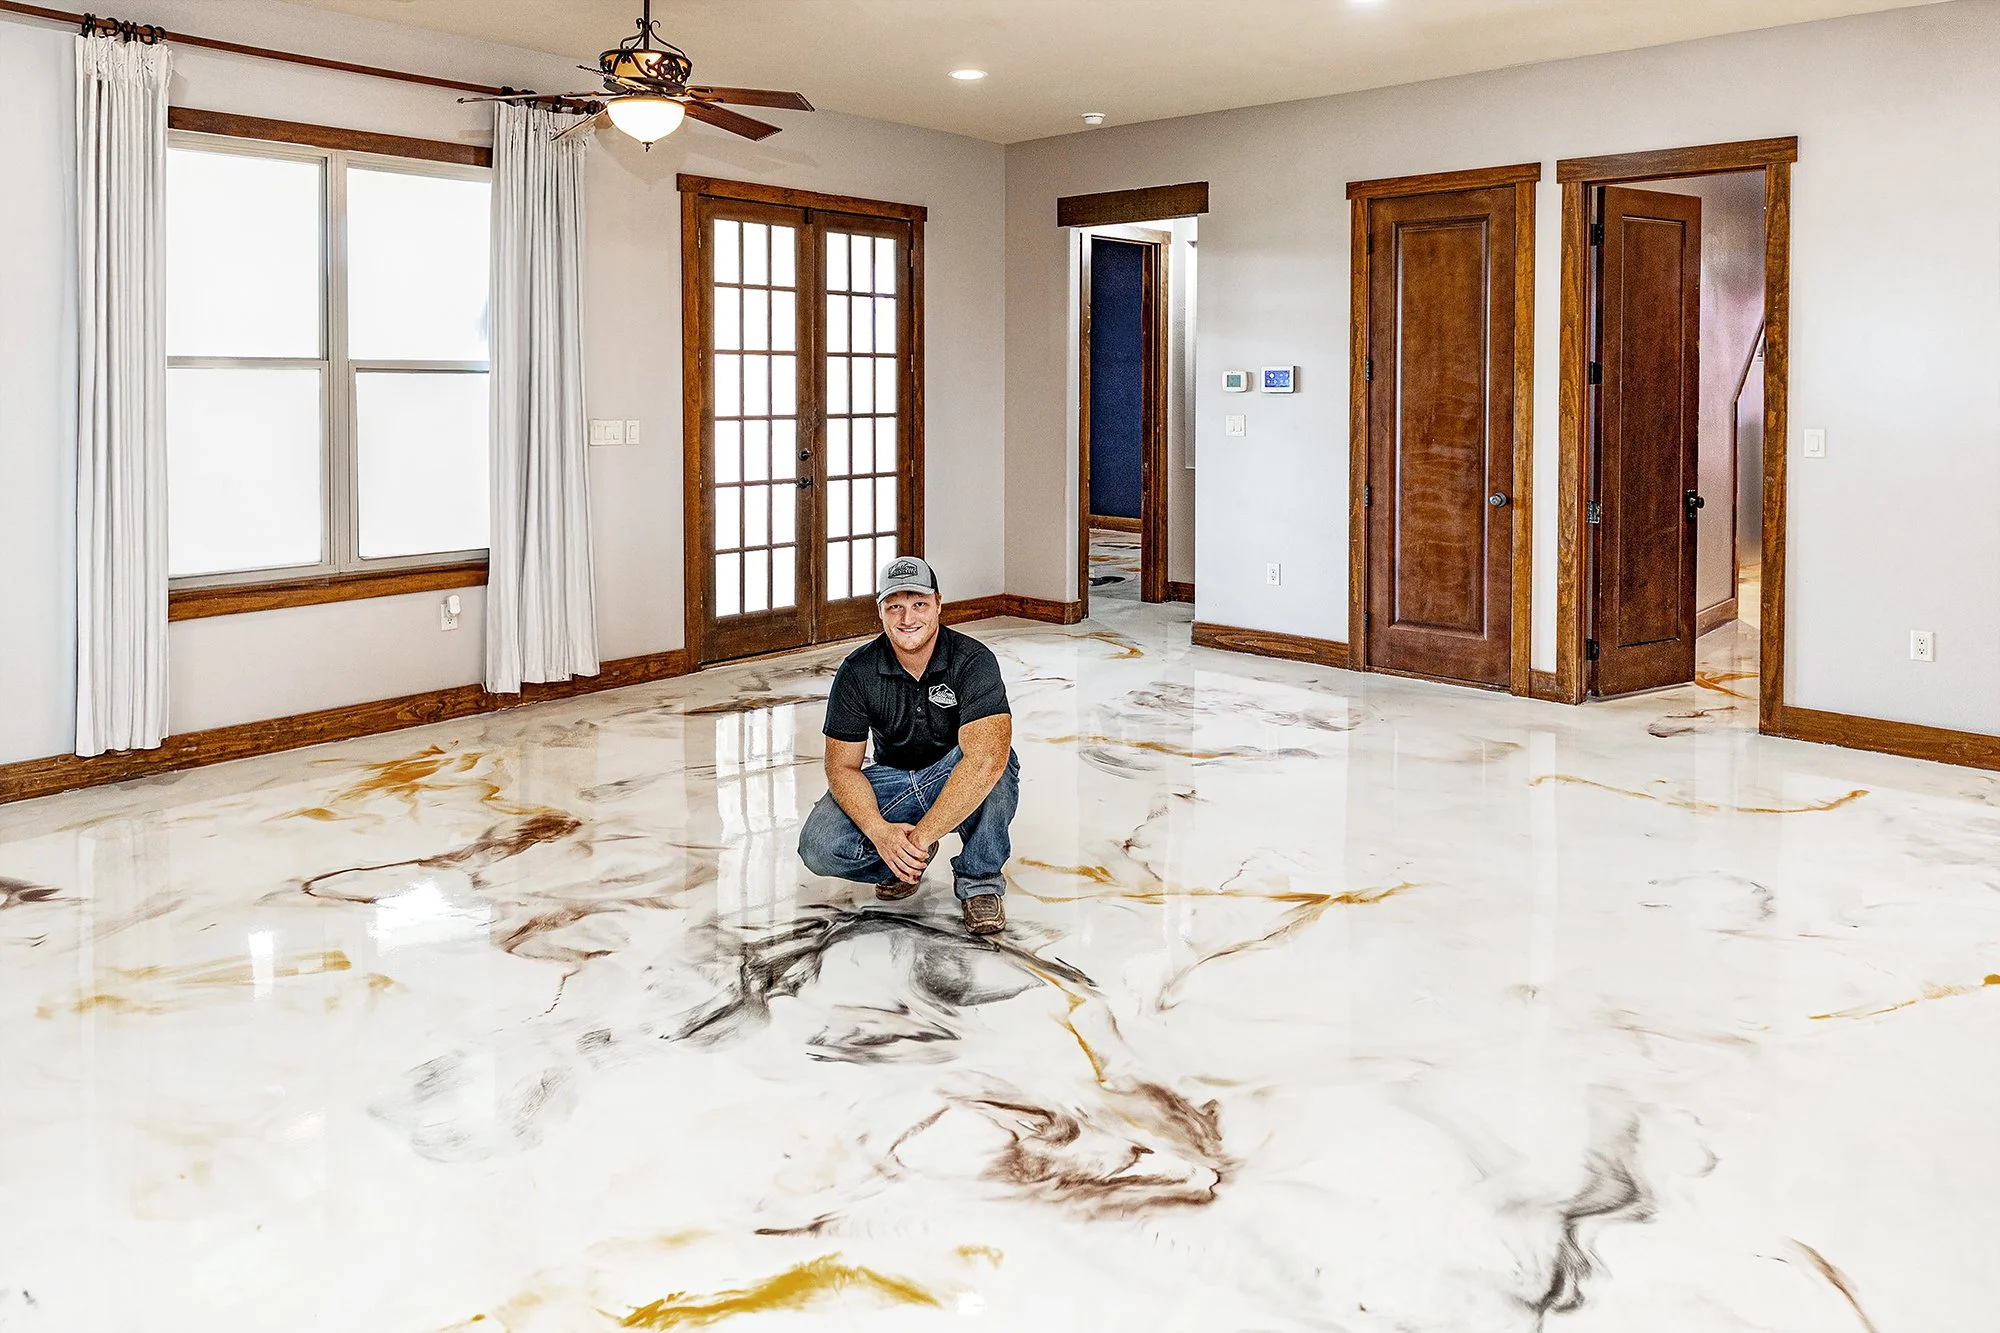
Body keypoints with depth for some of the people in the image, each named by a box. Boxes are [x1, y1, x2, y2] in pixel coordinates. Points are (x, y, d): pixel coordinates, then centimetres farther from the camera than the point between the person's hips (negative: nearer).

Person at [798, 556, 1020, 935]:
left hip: (959, 780, -2)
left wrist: (922, 835, -41)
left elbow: (985, 759, -38)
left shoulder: (973, 661, -24)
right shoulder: (858, 672, -13)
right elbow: (841, 767, -11)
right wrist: (880, 832, -30)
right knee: (819, 846, -23)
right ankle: (907, 861, 8)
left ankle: (979, 880, -14)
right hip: (892, 781, 3)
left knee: (992, 764, -38)